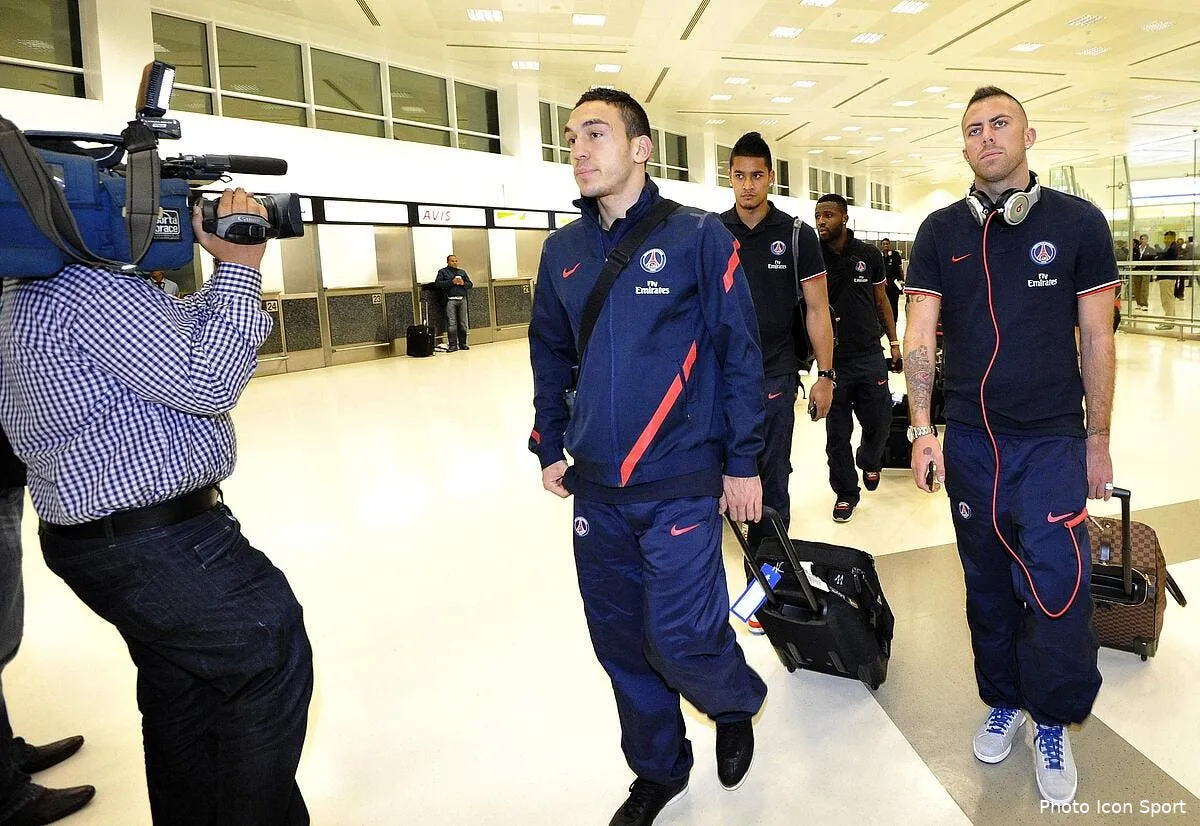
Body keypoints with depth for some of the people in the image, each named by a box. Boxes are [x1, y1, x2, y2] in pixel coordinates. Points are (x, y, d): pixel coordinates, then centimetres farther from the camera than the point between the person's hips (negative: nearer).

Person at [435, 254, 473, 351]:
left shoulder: (462, 272, 21)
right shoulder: (443, 272, 9)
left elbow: (470, 284, 20)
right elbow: (438, 283, -4)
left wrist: (463, 283, -1)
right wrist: (452, 282, -10)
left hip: (462, 299, 4)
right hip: (450, 300, -4)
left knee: (463, 323, 2)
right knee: (451, 323, -10)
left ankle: (462, 343, 9)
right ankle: (452, 345, -7)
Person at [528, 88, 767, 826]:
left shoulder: (697, 237, -7)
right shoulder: (563, 251, 7)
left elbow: (740, 352, -6)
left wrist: (743, 461, -6)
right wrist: (550, 448, 14)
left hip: (679, 485, -5)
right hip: (595, 489, 5)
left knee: (681, 637, -3)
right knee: (619, 640, 13)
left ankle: (737, 706, 34)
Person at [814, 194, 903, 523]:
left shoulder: (869, 255, 2)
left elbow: (881, 300, 11)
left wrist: (894, 342, 8)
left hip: (870, 356, 1)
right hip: (832, 359, -1)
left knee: (879, 421, 8)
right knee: (837, 431, 5)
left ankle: (868, 460, 40)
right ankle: (846, 491, 20)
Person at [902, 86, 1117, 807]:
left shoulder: (1079, 222, -1)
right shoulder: (942, 231, 3)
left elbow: (1097, 341, 1)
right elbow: (919, 335, -1)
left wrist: (1098, 442, 1)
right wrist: (923, 429, -11)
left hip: (1053, 442, -2)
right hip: (971, 442, 2)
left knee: (1057, 592, -4)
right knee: (988, 587, 13)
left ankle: (1053, 724, 21)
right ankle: (1003, 703, 35)